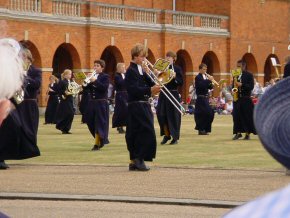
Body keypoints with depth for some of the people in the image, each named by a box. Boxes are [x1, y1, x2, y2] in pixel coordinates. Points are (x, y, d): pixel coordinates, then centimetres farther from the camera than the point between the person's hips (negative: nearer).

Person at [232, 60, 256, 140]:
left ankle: (247, 133, 6)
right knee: (236, 116, 0)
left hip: (246, 99, -4)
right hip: (237, 98, 4)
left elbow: (251, 86, -10)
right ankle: (238, 133, 8)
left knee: (247, 116, -2)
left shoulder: (249, 75, -1)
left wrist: (241, 85, -20)